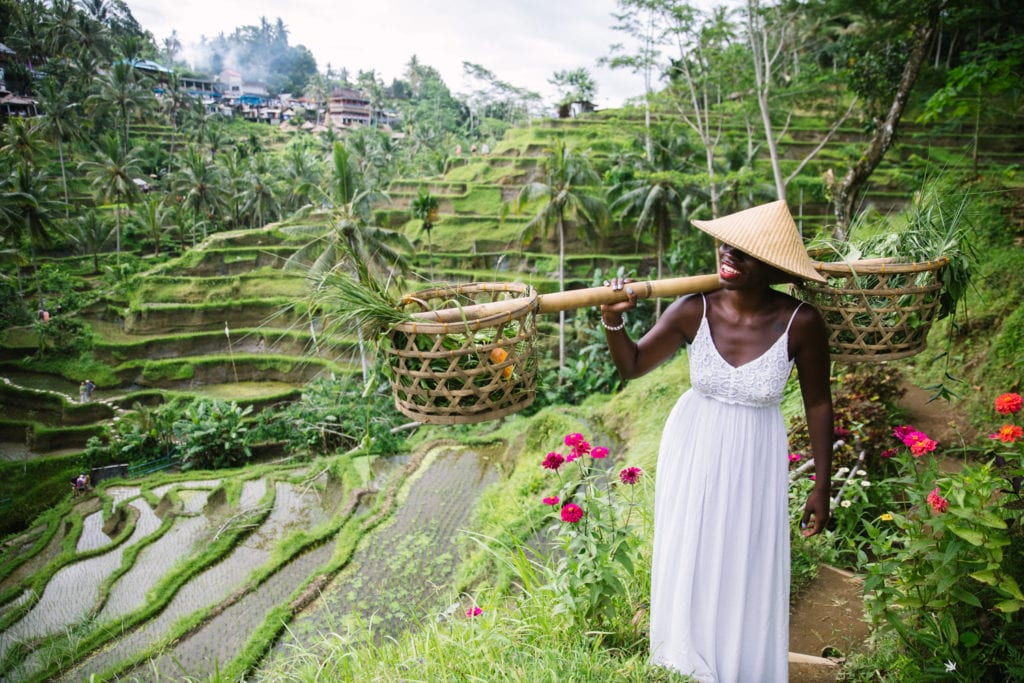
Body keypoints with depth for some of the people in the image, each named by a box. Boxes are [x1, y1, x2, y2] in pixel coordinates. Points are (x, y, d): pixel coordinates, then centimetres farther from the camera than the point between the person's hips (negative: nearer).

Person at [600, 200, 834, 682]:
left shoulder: (800, 323, -20)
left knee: (749, 576, 12)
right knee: (687, 567, 16)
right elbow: (632, 367, -5)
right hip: (693, 452, 2)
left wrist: (822, 486, -2)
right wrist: (613, 321, -24)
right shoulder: (693, 311, -17)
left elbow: (818, 404, -7)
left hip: (754, 461, -1)